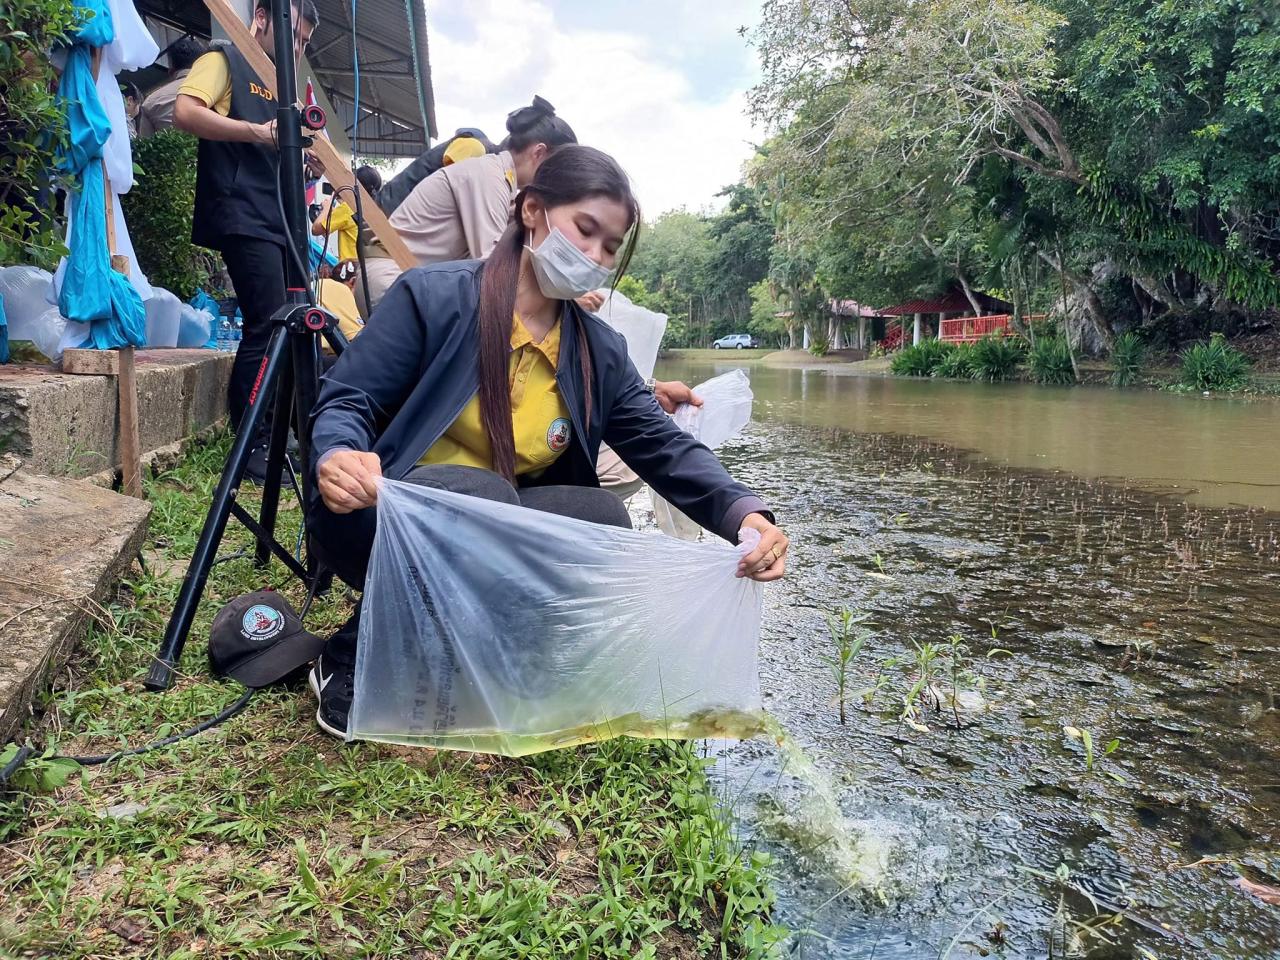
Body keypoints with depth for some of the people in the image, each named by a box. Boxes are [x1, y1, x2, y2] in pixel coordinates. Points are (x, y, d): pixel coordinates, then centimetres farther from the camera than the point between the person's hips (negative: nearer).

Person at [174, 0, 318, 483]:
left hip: (280, 221, 9)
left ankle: (279, 437, 16)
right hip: (244, 219, -9)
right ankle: (252, 448, -9)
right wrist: (257, 132, -19)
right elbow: (185, 112, -14)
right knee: (267, 326, -15)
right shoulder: (225, 61, 2)